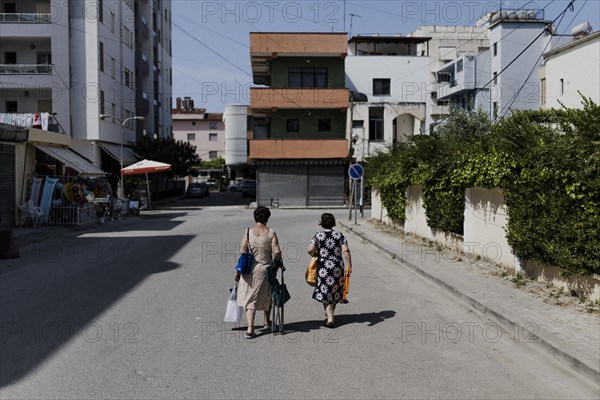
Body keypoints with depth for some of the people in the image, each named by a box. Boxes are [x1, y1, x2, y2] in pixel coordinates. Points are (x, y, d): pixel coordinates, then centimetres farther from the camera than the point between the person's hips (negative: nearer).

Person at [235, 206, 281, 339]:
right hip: (266, 269, 1)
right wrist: (278, 261, 10)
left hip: (250, 270, 0)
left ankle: (250, 328, -5)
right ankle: (267, 322, 38)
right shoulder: (271, 233, -5)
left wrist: (238, 271, 0)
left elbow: (242, 253, -6)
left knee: (249, 299, 6)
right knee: (266, 297, 22)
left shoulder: (248, 232, -4)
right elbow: (276, 252, -11)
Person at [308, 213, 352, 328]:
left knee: (325, 292, 5)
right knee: (335, 291, 19)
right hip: (338, 267, 2)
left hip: (323, 268, -2)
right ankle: (330, 313, 34)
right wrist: (349, 265, -4)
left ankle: (330, 318, -5)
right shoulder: (339, 235, 0)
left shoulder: (318, 236, -4)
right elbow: (346, 251, -8)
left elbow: (310, 250, -16)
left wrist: (315, 256, 4)